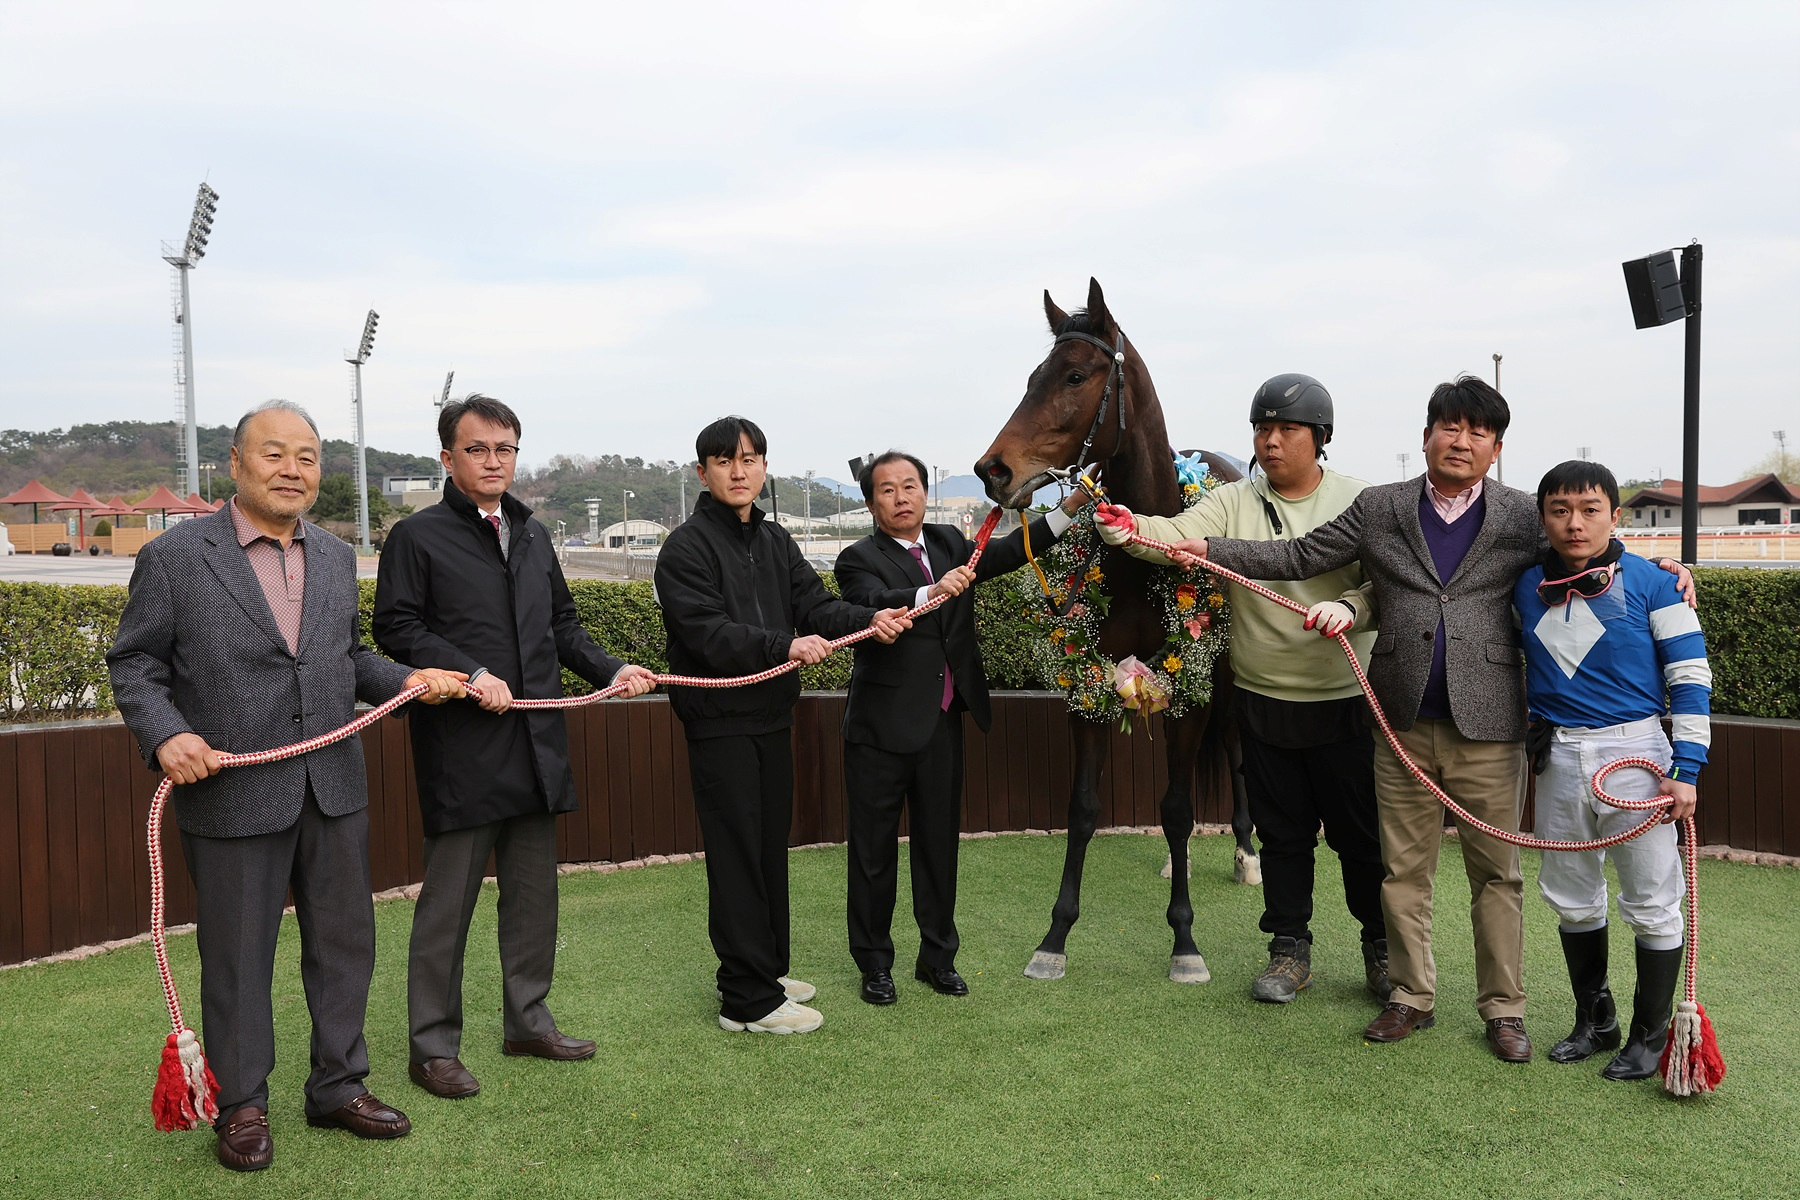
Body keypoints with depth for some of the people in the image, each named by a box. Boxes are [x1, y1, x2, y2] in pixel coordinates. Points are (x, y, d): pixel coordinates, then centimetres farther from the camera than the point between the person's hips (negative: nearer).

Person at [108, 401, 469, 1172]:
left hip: (334, 790, 5)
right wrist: (165, 735, -19)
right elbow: (134, 663, -3)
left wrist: (406, 679, 2)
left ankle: (338, 1087, 32)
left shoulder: (336, 557, 11)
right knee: (237, 959, 8)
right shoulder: (175, 556, -6)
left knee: (344, 942, 14)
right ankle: (241, 1107, 27)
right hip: (232, 795, -5)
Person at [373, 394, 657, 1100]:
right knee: (448, 899, 1)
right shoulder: (418, 537, -3)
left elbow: (563, 624, 21)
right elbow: (397, 629, -9)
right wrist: (470, 674, -20)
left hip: (537, 745, 6)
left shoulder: (533, 535, 17)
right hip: (461, 749, -6)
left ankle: (528, 1020, 28)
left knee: (534, 891, 14)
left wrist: (610, 670, 6)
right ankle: (433, 1046, 14)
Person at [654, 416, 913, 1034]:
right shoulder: (687, 547, -10)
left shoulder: (775, 540, 13)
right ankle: (747, 1000, 6)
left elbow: (815, 604, 4)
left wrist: (869, 620, -15)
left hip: (772, 715, 8)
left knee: (771, 846, 15)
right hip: (720, 721, -7)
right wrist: (785, 646, -32)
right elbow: (707, 632, -21)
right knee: (737, 855, -3)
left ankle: (764, 970, 29)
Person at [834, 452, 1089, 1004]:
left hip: (943, 723, 5)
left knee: (939, 840, 14)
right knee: (874, 849, 5)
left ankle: (938, 957, 28)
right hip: (883, 727, -5)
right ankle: (874, 963, 20)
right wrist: (931, 593, -45)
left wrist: (1069, 508, -8)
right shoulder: (860, 559, -8)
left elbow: (1009, 551, 1)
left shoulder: (950, 543, 11)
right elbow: (878, 605, -27)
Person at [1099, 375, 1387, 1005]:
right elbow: (1174, 537, -16)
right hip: (1262, 701, 1)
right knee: (1281, 834, 14)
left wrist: (1348, 608, -32)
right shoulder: (1233, 503, 0)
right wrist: (1117, 524, -36)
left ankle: (1383, 949, 31)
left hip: (1343, 703, -1)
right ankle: (1290, 950, 29)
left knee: (1361, 834, 10)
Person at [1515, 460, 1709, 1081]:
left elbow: (1691, 676, -7)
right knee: (1572, 899, 14)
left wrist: (1686, 768, -12)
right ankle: (1595, 1021, 30)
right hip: (1557, 757, 4)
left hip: (1634, 752, -4)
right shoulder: (1527, 587, 4)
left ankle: (1651, 1034, 20)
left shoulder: (1651, 583, -8)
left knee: (1652, 902, 4)